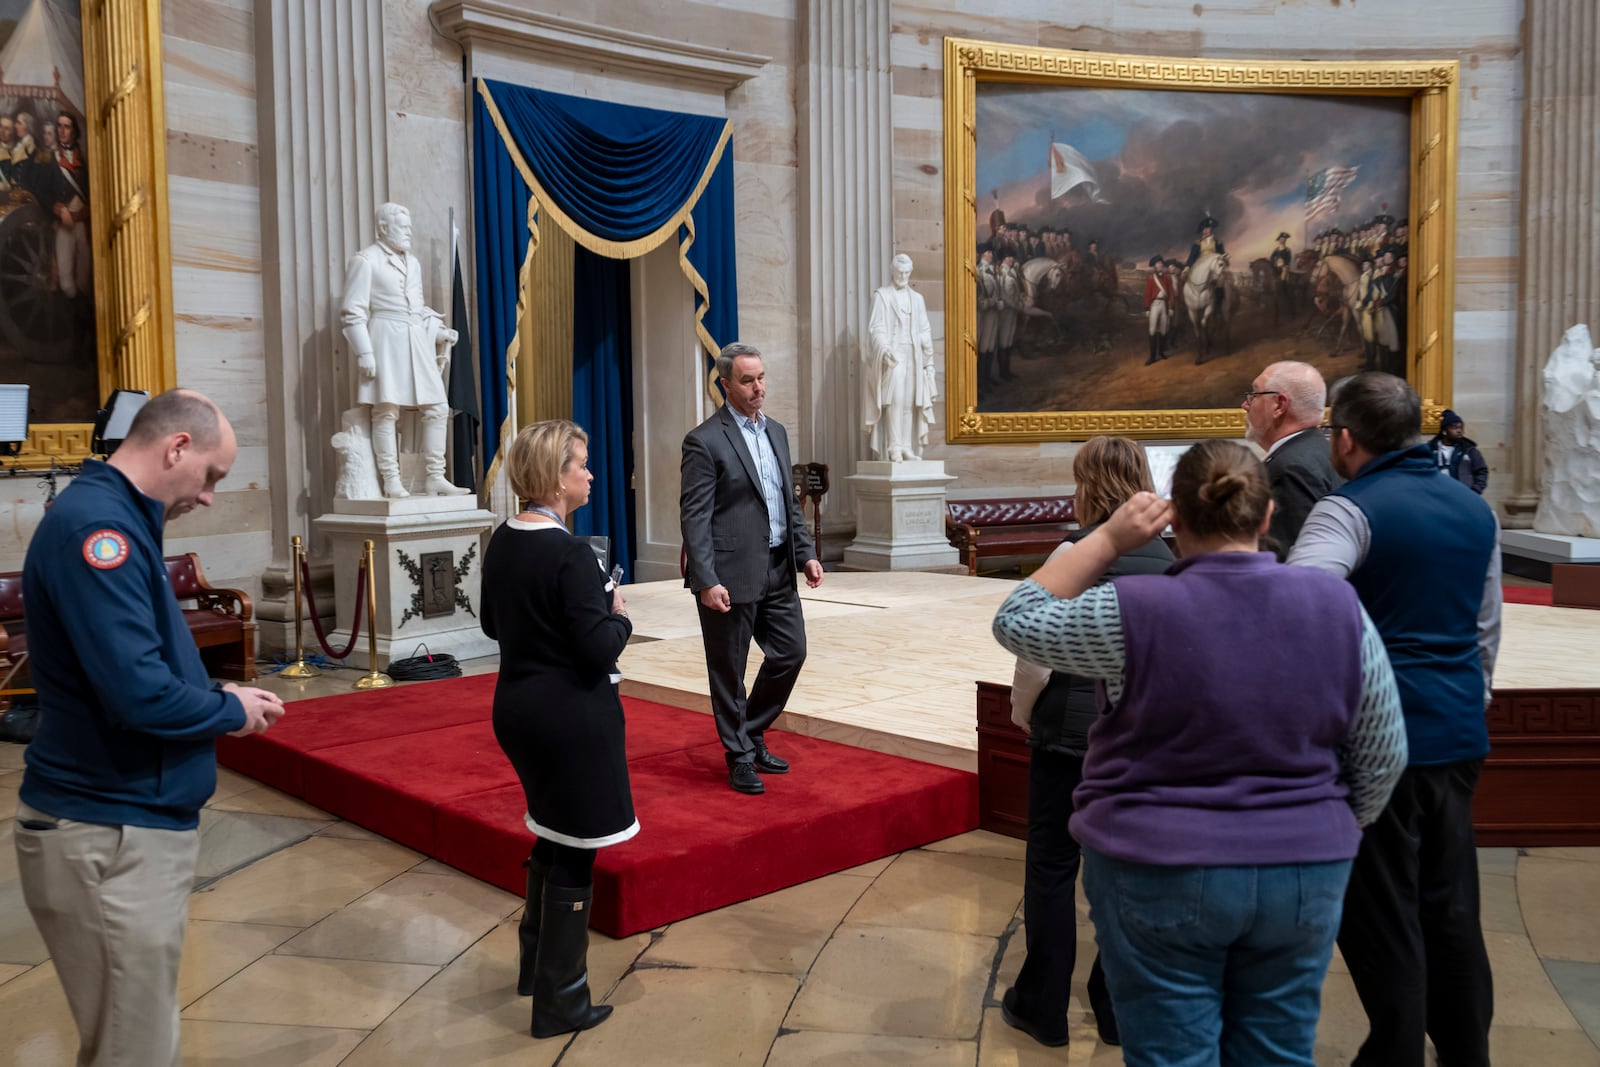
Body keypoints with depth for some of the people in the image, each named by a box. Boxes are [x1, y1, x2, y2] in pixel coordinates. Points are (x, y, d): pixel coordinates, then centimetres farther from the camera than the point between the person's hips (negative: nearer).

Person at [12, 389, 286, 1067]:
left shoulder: (113, 517, 11)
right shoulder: (97, 526, -20)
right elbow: (139, 693, -28)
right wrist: (231, 711, -10)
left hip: (132, 821, 10)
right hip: (110, 837, -10)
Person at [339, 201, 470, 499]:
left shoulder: (413, 263, 20)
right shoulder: (365, 260, -2)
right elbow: (352, 311, -7)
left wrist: (438, 331, 9)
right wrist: (364, 352, -14)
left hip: (417, 342, 7)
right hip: (385, 340, -7)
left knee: (437, 407, 2)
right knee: (387, 409, -7)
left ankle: (436, 478, 7)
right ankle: (391, 481, -3)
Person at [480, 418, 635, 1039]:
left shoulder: (502, 542, 4)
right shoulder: (569, 553, -22)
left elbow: (492, 624, 15)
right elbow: (598, 649, -23)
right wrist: (619, 617, -5)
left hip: (517, 708, 9)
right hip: (571, 716, -9)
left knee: (551, 836, 26)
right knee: (573, 854, 4)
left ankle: (535, 965, 40)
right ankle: (560, 1003, 15)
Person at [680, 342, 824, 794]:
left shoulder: (775, 432, 12)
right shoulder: (705, 441, -11)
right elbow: (694, 518, -15)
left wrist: (806, 554, 9)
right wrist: (707, 581, -21)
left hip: (778, 570, 7)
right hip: (732, 574, -7)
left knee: (790, 653, 12)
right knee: (729, 670, 5)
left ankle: (752, 734, 31)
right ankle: (740, 757, 21)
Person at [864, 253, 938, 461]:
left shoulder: (917, 298, 18)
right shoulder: (882, 295, 4)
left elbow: (925, 331, 17)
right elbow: (876, 327, -6)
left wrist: (928, 361, 7)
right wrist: (884, 350, -23)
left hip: (913, 356, 5)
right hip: (892, 354, -5)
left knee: (910, 401, 0)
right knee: (895, 397, -18)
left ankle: (907, 447, 2)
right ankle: (894, 447, -21)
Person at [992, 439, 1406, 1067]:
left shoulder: (1135, 612, -16)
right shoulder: (1336, 606, -5)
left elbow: (1017, 620, -1)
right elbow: (1383, 757, 3)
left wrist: (1107, 540, -3)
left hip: (1159, 876, -3)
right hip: (1304, 875, 4)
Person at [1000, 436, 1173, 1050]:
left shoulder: (1076, 551, -13)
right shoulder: (1166, 556, 2)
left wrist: (1022, 711, 3)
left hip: (1072, 730, -5)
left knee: (1052, 867, 9)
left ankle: (1043, 1007, 20)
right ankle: (1118, 1009, 25)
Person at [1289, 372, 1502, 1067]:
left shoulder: (1352, 510, -13)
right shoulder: (1476, 510, 11)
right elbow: (1487, 629, 19)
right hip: (1460, 734, 7)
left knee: (1381, 915, 4)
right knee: (1452, 906, 18)